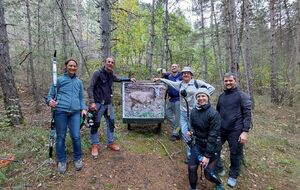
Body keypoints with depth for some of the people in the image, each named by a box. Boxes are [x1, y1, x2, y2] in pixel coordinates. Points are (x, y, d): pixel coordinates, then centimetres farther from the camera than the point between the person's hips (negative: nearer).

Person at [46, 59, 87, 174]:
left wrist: (83, 108, 5)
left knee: (76, 136, -1)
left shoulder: (79, 82, 15)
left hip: (75, 112, 2)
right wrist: (50, 101, -18)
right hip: (60, 111, -2)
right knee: (61, 137, 6)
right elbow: (50, 95, 4)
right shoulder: (59, 80, 6)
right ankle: (62, 161, 23)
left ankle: (77, 158, 19)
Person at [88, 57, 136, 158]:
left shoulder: (111, 75, 8)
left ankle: (110, 143, 27)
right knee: (95, 125, 4)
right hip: (98, 103, -6)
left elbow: (119, 79, 32)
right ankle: (95, 145, 19)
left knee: (111, 123, 11)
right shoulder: (97, 73, -11)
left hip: (108, 104, 7)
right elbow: (90, 88, -15)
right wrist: (92, 102, -24)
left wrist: (129, 79, 28)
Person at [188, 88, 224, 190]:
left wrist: (207, 155, -21)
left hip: (212, 145, -4)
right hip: (198, 144, 5)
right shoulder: (193, 111, -3)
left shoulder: (213, 113, -20)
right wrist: (191, 132, -12)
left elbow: (213, 135, -21)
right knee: (192, 167, -2)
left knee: (208, 173, 1)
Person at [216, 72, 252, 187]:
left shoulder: (242, 96, -8)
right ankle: (219, 169, 34)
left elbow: (247, 114, -11)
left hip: (235, 131, -5)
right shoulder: (221, 96, 9)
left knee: (235, 154, 10)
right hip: (221, 129, 5)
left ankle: (233, 176, 32)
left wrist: (245, 131, -18)